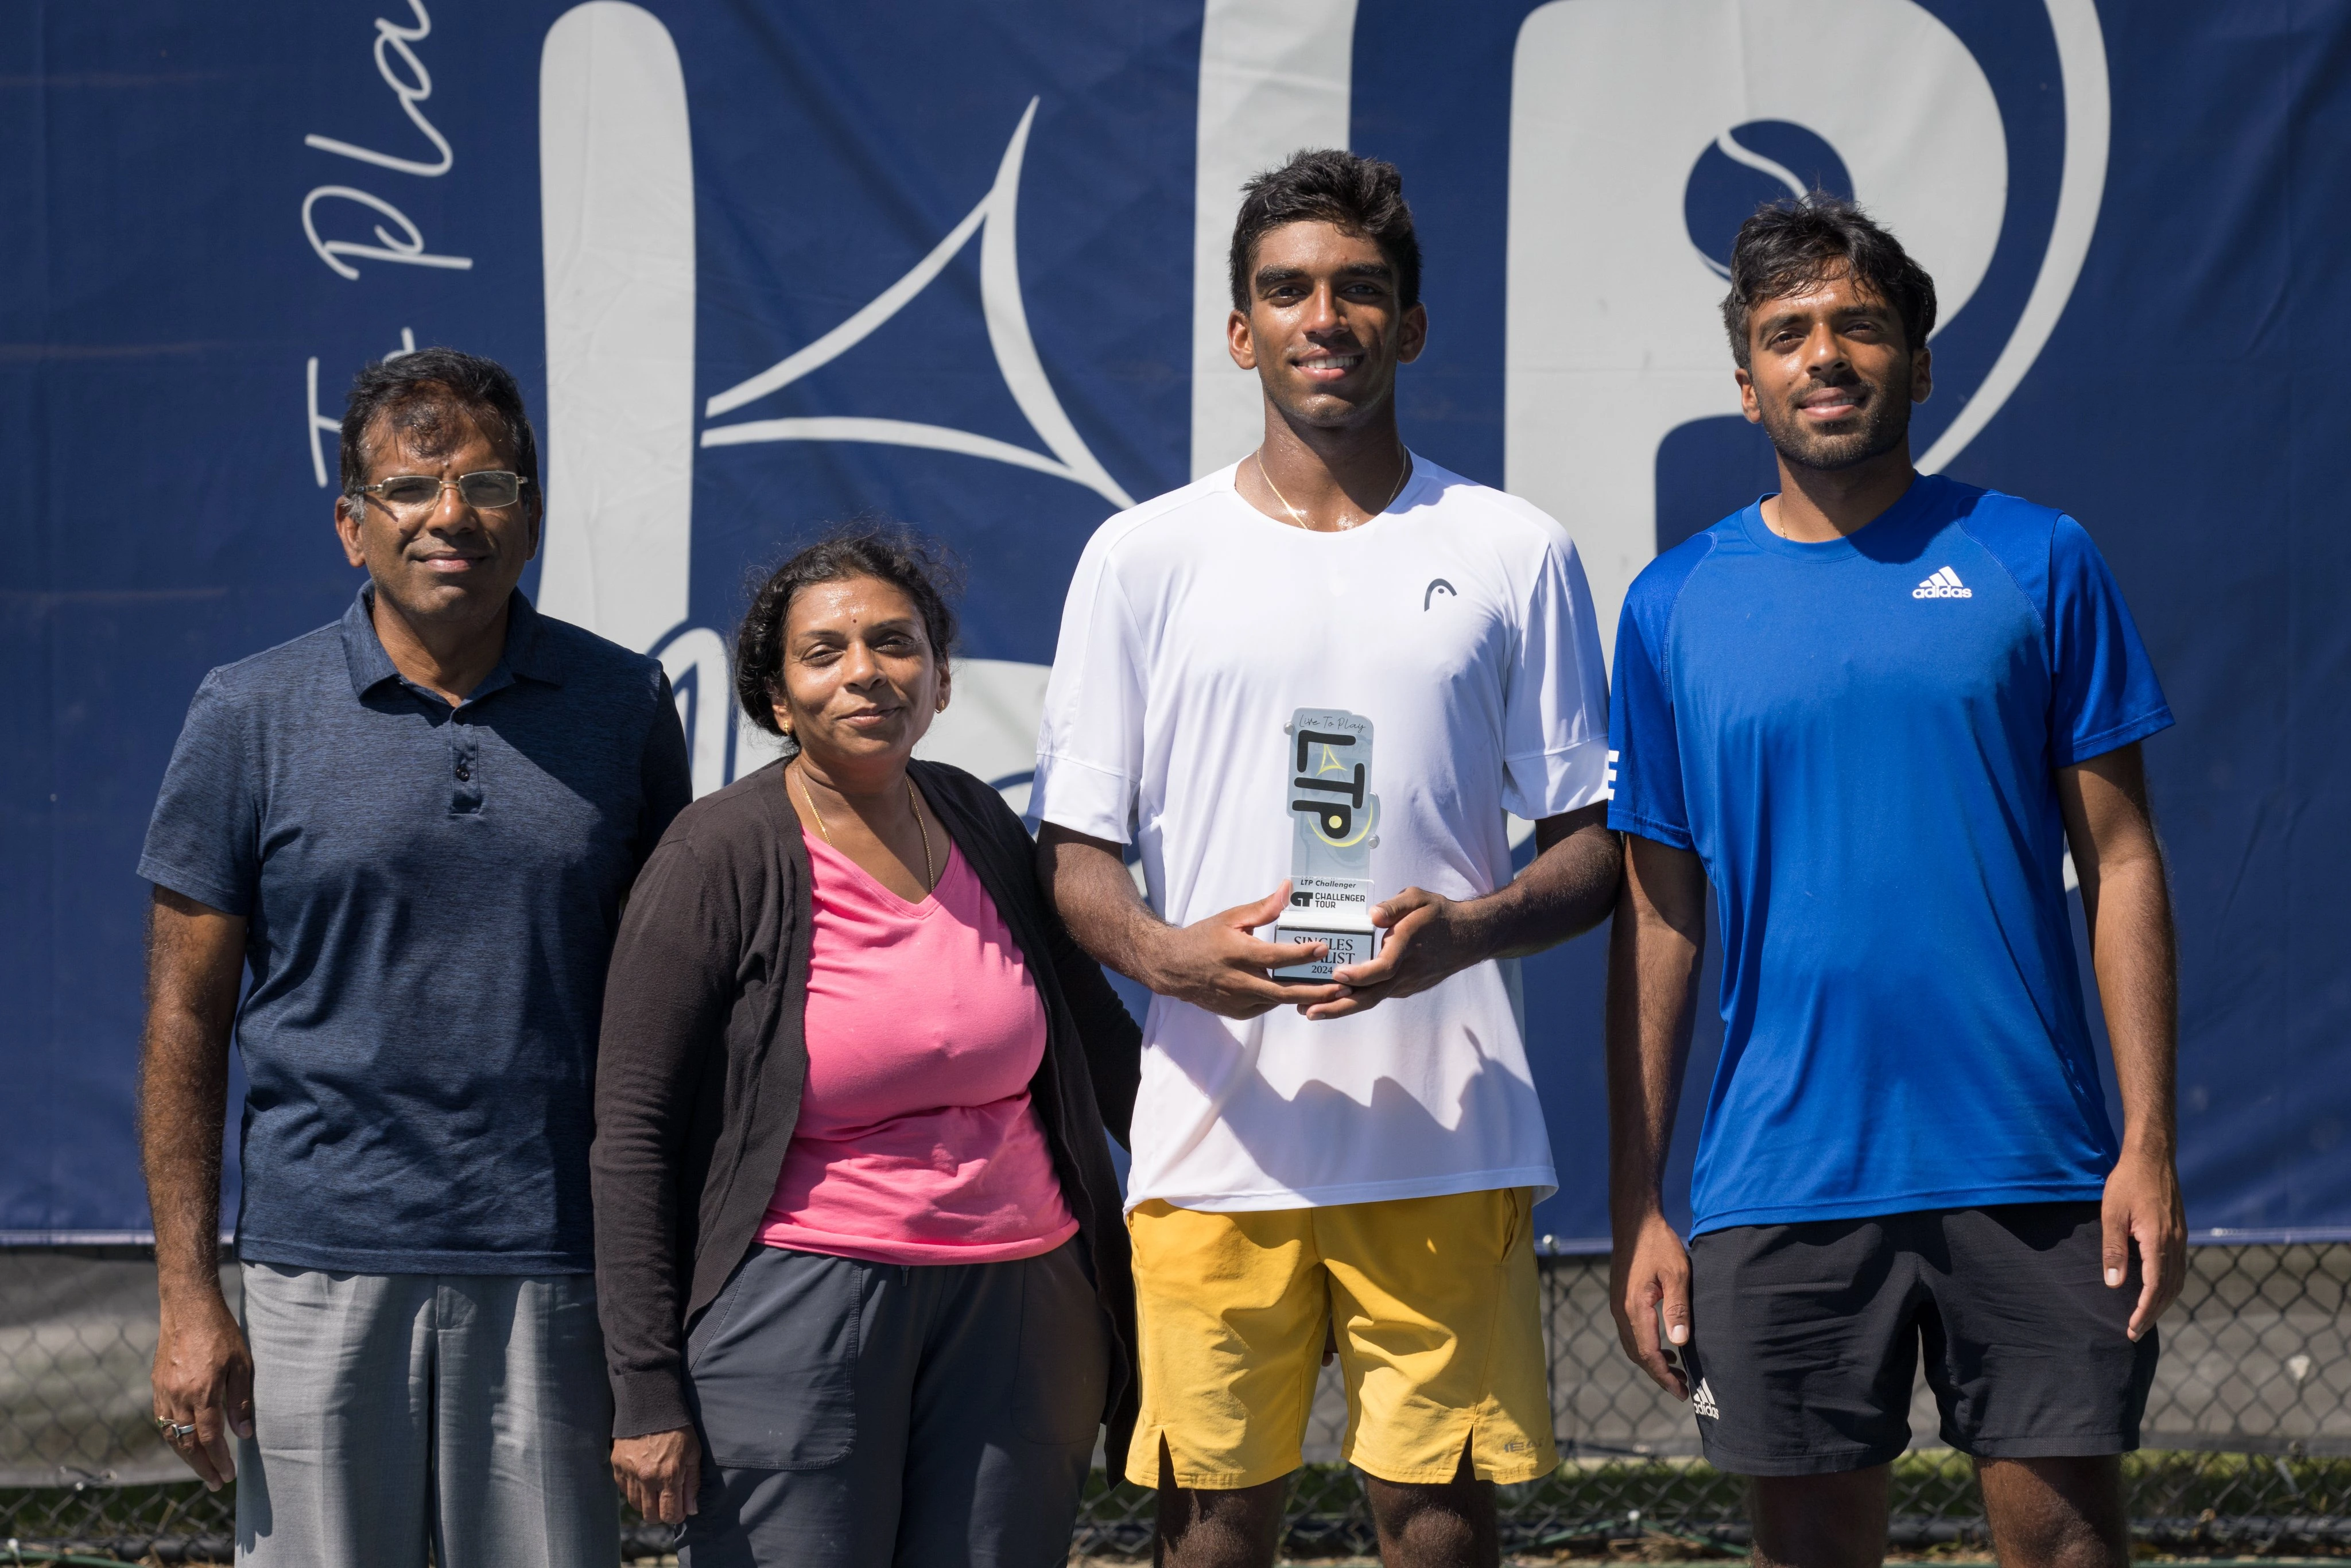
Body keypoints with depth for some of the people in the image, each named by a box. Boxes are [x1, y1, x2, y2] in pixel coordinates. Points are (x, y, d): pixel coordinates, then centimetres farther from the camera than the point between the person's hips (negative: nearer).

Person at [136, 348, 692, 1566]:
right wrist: (189, 1300, -4)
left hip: (556, 1275, 1)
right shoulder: (249, 720, 1)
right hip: (325, 1269, -1)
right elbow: (186, 1020, 2)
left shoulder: (623, 708, 6)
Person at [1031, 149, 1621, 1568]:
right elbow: (1073, 854, 9)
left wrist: (1465, 929, -12)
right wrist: (1170, 953, -13)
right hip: (1216, 1130, 0)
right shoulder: (1145, 559, 8)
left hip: (1443, 1131, 0)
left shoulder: (1514, 555, 9)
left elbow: (1594, 847, 9)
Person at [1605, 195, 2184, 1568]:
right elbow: (1659, 915, 9)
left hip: (2030, 1172, -1)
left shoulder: (2039, 564, 3)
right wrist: (1638, 1205, 4)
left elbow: (2121, 862, 3)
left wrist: (2151, 1143, -6)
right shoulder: (1678, 606, 7)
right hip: (1780, 1183, 1)